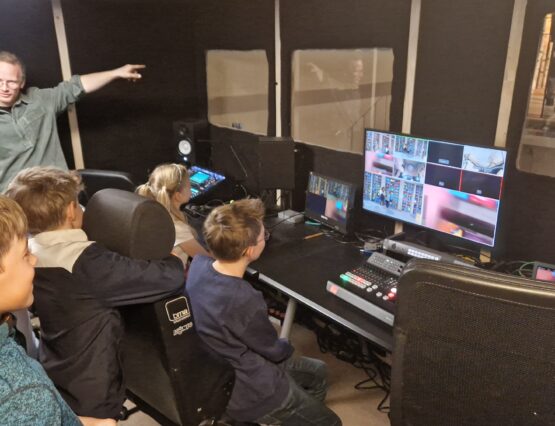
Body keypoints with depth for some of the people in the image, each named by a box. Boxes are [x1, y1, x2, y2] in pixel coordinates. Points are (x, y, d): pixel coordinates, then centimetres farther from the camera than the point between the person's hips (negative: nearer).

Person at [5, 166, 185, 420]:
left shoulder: (29, 252, -7)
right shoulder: (86, 261, -31)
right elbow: (170, 278, -32)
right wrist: (175, 258, -11)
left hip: (52, 379, 7)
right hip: (89, 394, -7)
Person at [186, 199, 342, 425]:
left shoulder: (198, 263, -15)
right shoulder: (243, 300, -37)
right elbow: (274, 351, -15)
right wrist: (286, 346, 3)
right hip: (246, 391, -8)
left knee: (318, 372, 23)